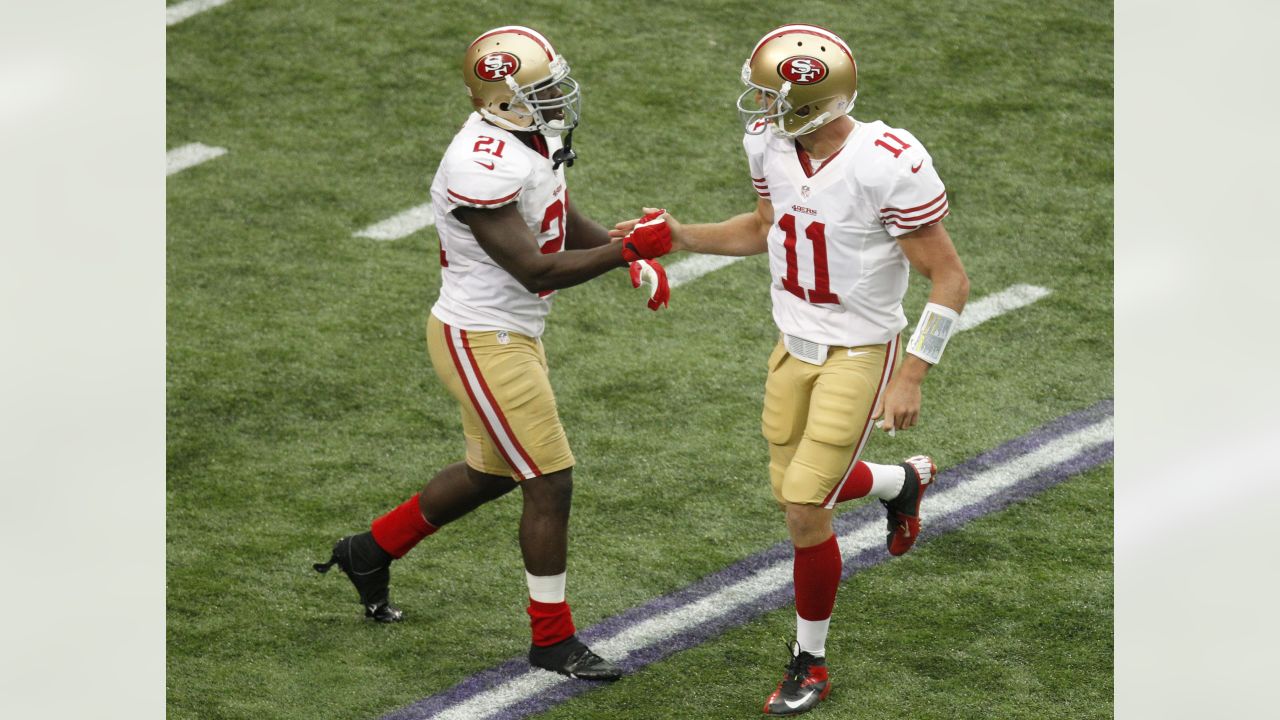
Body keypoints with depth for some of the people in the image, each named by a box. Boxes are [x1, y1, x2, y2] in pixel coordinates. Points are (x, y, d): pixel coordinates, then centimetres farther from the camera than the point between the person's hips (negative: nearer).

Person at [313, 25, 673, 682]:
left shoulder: (534, 140, 3)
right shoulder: (484, 168, -28)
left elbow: (566, 226, 15)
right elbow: (535, 271, -27)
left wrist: (635, 254, -2)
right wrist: (628, 250, -26)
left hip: (511, 333, 10)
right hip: (483, 343, -10)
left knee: (493, 472, 24)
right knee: (550, 485, -3)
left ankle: (370, 552, 41)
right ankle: (552, 640, 10)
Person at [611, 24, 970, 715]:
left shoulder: (890, 166, -27)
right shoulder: (772, 144, -6)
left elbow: (950, 280, -19)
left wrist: (912, 375, -21)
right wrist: (678, 236, 4)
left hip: (858, 356, -7)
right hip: (794, 347, 7)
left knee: (805, 509, -8)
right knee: (795, 491, 16)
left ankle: (810, 663, 12)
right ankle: (903, 481, 48)